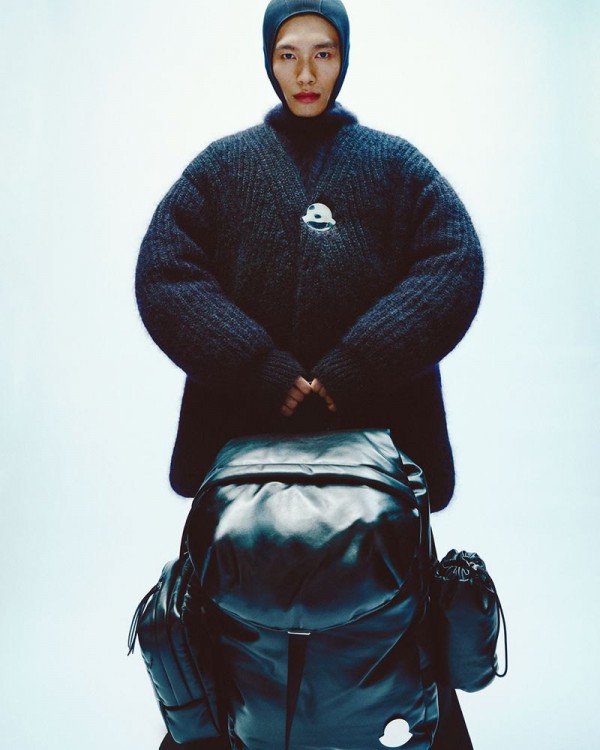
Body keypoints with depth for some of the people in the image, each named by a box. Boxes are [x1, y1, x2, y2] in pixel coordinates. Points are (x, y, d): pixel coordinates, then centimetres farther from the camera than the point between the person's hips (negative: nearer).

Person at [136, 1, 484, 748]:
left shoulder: (397, 165, 9)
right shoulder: (221, 166, 10)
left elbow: (455, 266, -5)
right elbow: (164, 275, -4)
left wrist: (351, 371, -17)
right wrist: (264, 374, -15)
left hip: (380, 433, 0)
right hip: (241, 432, 1)